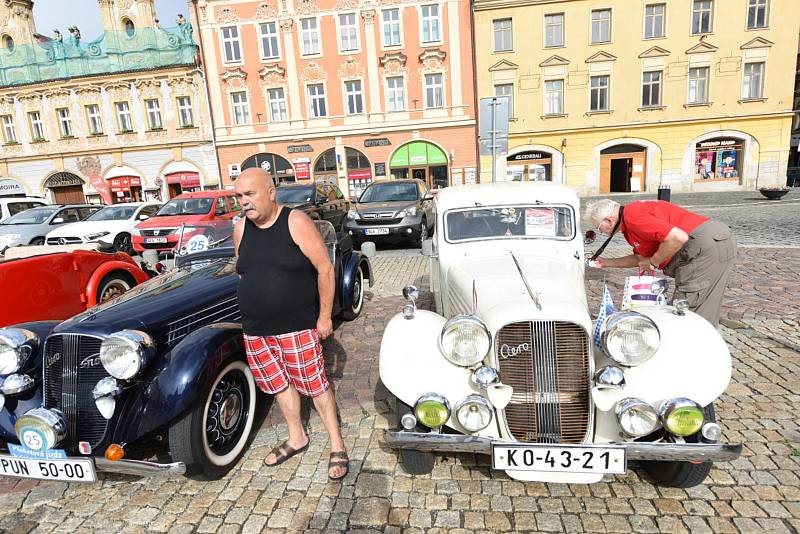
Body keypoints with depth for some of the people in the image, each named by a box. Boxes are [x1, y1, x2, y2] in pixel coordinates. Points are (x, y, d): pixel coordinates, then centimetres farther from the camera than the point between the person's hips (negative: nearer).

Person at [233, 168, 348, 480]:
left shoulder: (296, 222, -12)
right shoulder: (241, 229, 5)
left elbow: (325, 268, -12)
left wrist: (325, 316, -12)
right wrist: (253, 311, 15)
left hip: (297, 326, -6)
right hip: (255, 331, 6)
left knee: (315, 385, 3)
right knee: (279, 384, 17)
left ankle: (337, 446, 20)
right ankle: (297, 438, 38)